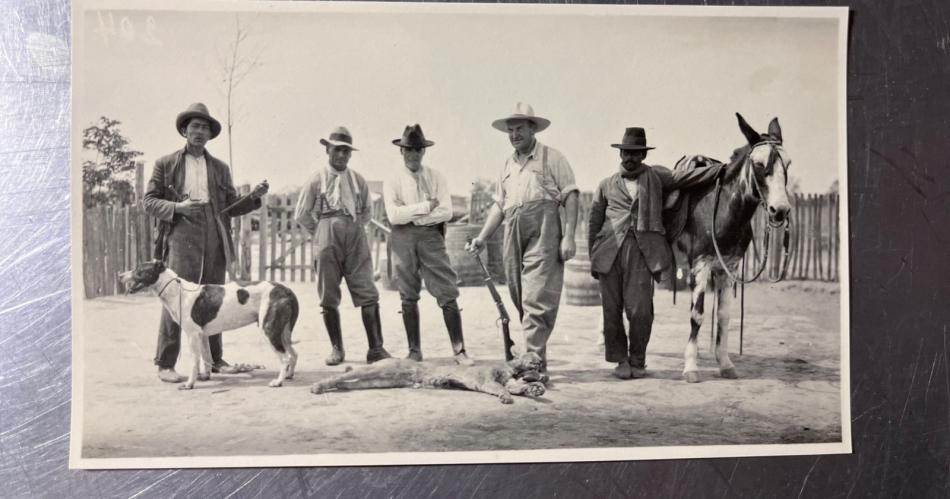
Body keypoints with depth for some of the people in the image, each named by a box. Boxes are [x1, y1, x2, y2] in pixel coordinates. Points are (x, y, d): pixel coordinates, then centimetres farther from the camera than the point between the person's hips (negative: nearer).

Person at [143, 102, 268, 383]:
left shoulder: (220, 168, 19)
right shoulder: (166, 164, 10)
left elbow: (230, 208, 17)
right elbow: (149, 201, 6)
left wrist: (254, 197, -1)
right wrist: (177, 207, -11)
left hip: (215, 240, 3)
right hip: (181, 236, -3)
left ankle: (214, 360, 14)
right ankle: (165, 364, -3)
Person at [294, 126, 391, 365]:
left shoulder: (358, 180, 9)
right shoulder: (317, 179, 3)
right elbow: (301, 214, 8)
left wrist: (353, 228, 11)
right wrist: (322, 232, 8)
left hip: (356, 240, 1)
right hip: (327, 241, -1)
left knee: (368, 295, -6)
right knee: (329, 298, 2)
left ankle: (375, 348, -3)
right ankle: (337, 349, 14)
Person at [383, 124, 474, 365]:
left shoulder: (436, 178, 7)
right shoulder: (393, 182, 5)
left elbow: (447, 211, -4)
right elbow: (394, 215, -9)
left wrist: (414, 217, -8)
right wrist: (425, 207, -10)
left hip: (431, 236, 0)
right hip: (403, 239, 1)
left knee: (448, 294, -6)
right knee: (409, 298, 7)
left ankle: (459, 350, -1)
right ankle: (414, 351, 16)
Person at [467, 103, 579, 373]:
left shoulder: (552, 157, 3)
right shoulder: (508, 164, 21)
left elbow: (570, 197, -3)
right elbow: (499, 205, 21)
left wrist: (569, 236, -12)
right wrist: (482, 237, 12)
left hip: (543, 236, -6)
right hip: (513, 236, 6)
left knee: (537, 300, -11)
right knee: (520, 300, 8)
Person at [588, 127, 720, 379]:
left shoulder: (656, 177, 15)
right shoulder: (606, 185, 15)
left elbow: (686, 177, 7)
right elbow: (594, 222, 15)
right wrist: (593, 259, 9)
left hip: (642, 251, -1)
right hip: (609, 251, 1)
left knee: (639, 310, -7)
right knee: (612, 310, 3)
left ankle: (637, 360, 12)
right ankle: (620, 359, 18)